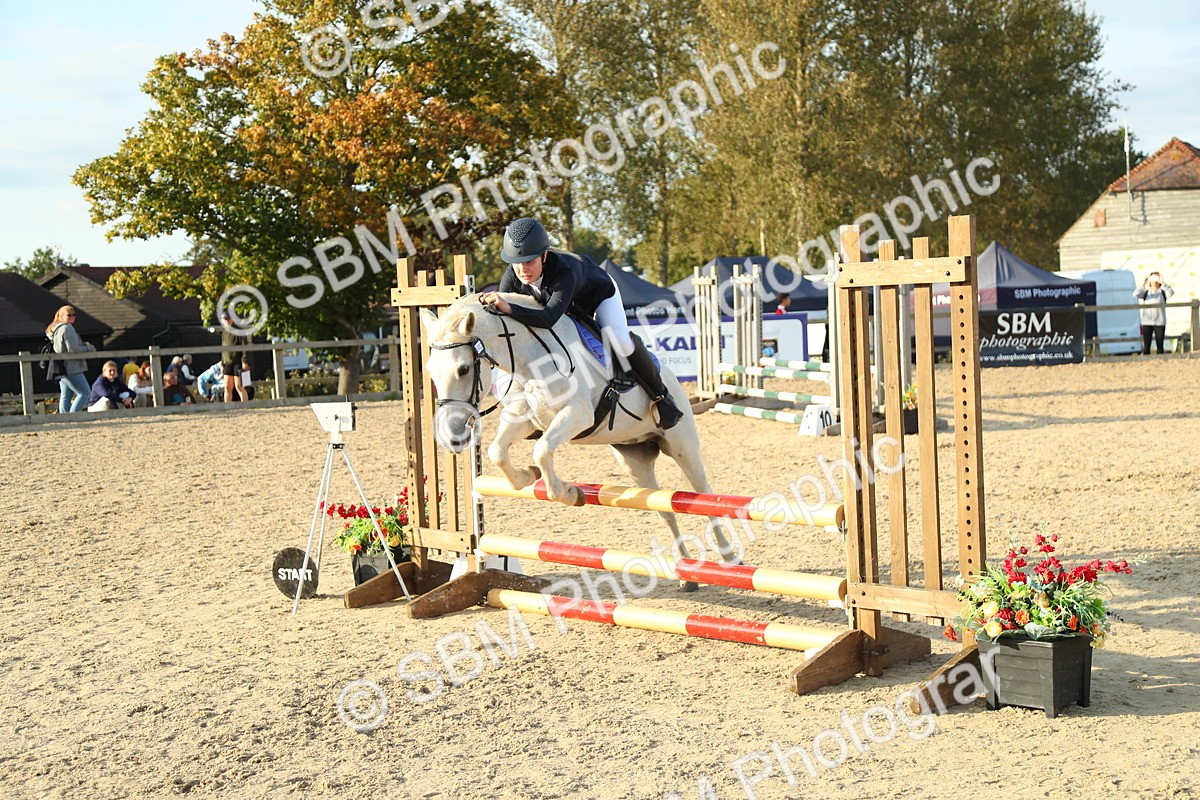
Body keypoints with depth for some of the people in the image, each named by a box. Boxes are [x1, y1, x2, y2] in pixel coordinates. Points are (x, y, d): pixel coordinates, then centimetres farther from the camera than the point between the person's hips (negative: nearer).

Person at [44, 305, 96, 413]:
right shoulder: (67, 328, -15)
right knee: (84, 392, -8)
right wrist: (89, 348, -5)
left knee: (65, 395, 10)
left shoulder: (54, 329, 17)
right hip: (71, 368, -10)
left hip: (61, 368, 10)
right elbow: (73, 349, -20)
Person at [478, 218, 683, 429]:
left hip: (598, 294, -6)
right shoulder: (512, 275, -31)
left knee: (621, 343, -25)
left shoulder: (564, 272, -48)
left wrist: (508, 308, -73)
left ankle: (660, 396, -2)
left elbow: (549, 318, -62)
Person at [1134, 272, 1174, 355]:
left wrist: (1162, 283, -26)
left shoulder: (1163, 292, 3)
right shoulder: (1145, 292, 6)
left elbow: (1171, 292, -19)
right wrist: (1143, 285, -20)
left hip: (1159, 322, -1)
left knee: (1160, 345, 2)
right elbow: (1135, 295, -13)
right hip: (1147, 322, 1)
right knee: (1146, 346, 0)